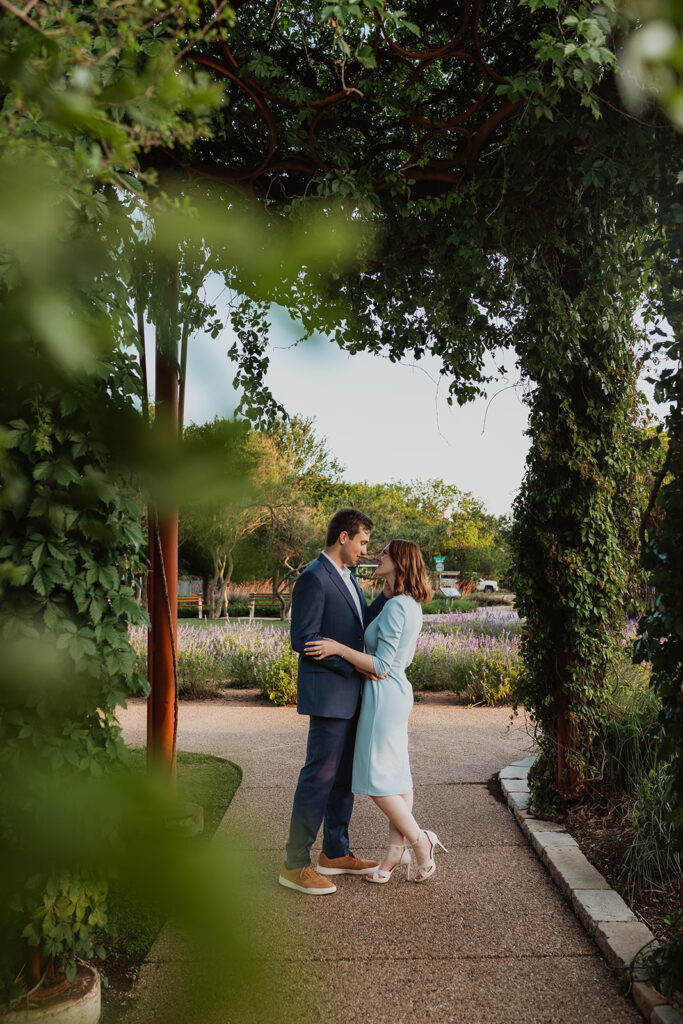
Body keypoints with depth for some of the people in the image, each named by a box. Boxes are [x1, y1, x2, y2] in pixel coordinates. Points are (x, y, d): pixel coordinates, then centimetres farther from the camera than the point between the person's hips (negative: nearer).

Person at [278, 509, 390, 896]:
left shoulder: (347, 577, 16)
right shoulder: (314, 578, -15)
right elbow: (303, 639, -19)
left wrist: (387, 595, 3)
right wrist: (355, 662, -18)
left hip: (351, 693, 10)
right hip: (328, 693, -10)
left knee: (345, 775, 15)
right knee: (320, 776, -5)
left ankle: (335, 853, 27)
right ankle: (296, 864, 5)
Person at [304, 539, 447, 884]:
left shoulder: (395, 606, -20)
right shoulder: (411, 605, 10)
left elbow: (381, 665, -22)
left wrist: (338, 649, -21)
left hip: (384, 693, -10)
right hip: (398, 690, 10)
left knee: (376, 779, -1)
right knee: (395, 776, 11)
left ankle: (420, 840, 7)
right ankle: (396, 851, 17)